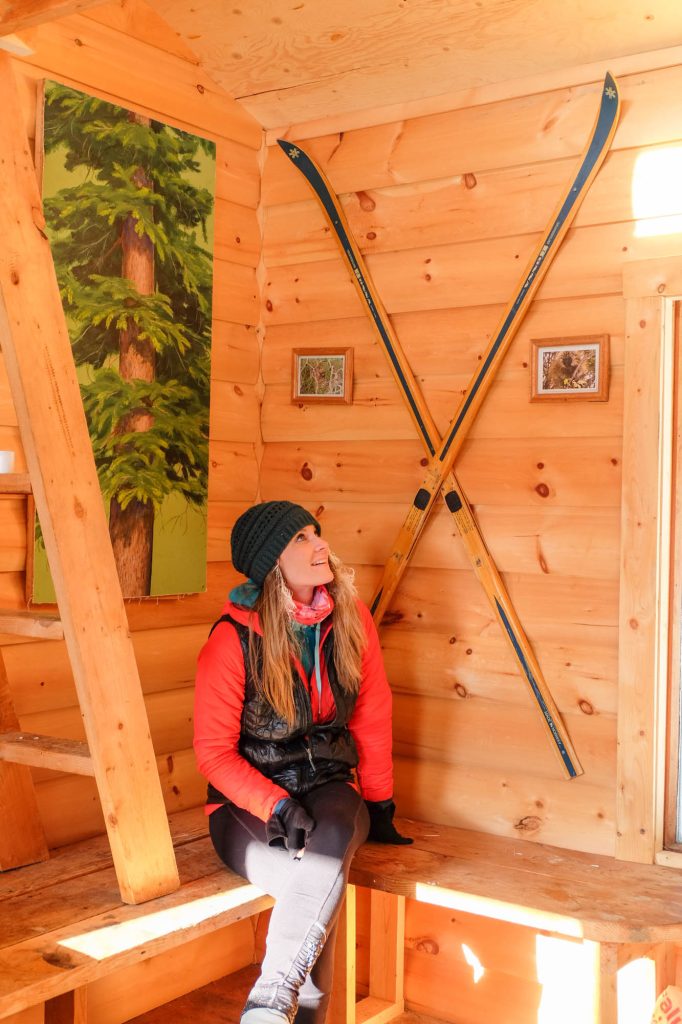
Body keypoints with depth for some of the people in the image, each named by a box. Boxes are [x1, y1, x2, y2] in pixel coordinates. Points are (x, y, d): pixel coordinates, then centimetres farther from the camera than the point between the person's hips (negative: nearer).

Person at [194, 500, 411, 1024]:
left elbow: (372, 718, 7)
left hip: (329, 787, 3)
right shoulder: (234, 639, -14)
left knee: (328, 847, -33)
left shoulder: (352, 618, -3)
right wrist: (278, 806, -19)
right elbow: (214, 750, -8)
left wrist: (379, 806, 12)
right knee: (320, 885, -31)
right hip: (247, 802, -3)